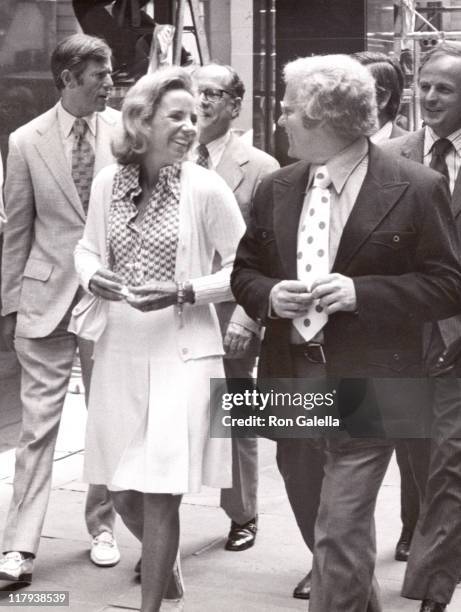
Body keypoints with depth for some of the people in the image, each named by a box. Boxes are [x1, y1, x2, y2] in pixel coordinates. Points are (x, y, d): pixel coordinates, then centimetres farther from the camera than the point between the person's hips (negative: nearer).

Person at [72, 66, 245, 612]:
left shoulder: (206, 189, -10)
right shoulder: (108, 183, 1)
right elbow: (88, 248, 16)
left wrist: (183, 293, -16)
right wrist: (92, 277, -5)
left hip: (181, 353, -4)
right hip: (120, 350, 4)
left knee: (158, 493, -4)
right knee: (121, 490, 13)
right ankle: (161, 561, 44)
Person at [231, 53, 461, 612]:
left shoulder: (416, 190, -9)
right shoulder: (275, 191, 6)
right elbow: (244, 272, 16)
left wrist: (360, 292, -19)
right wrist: (269, 295, -8)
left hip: (364, 392, -6)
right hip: (291, 387, 6)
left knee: (340, 537, -9)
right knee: (320, 531, 19)